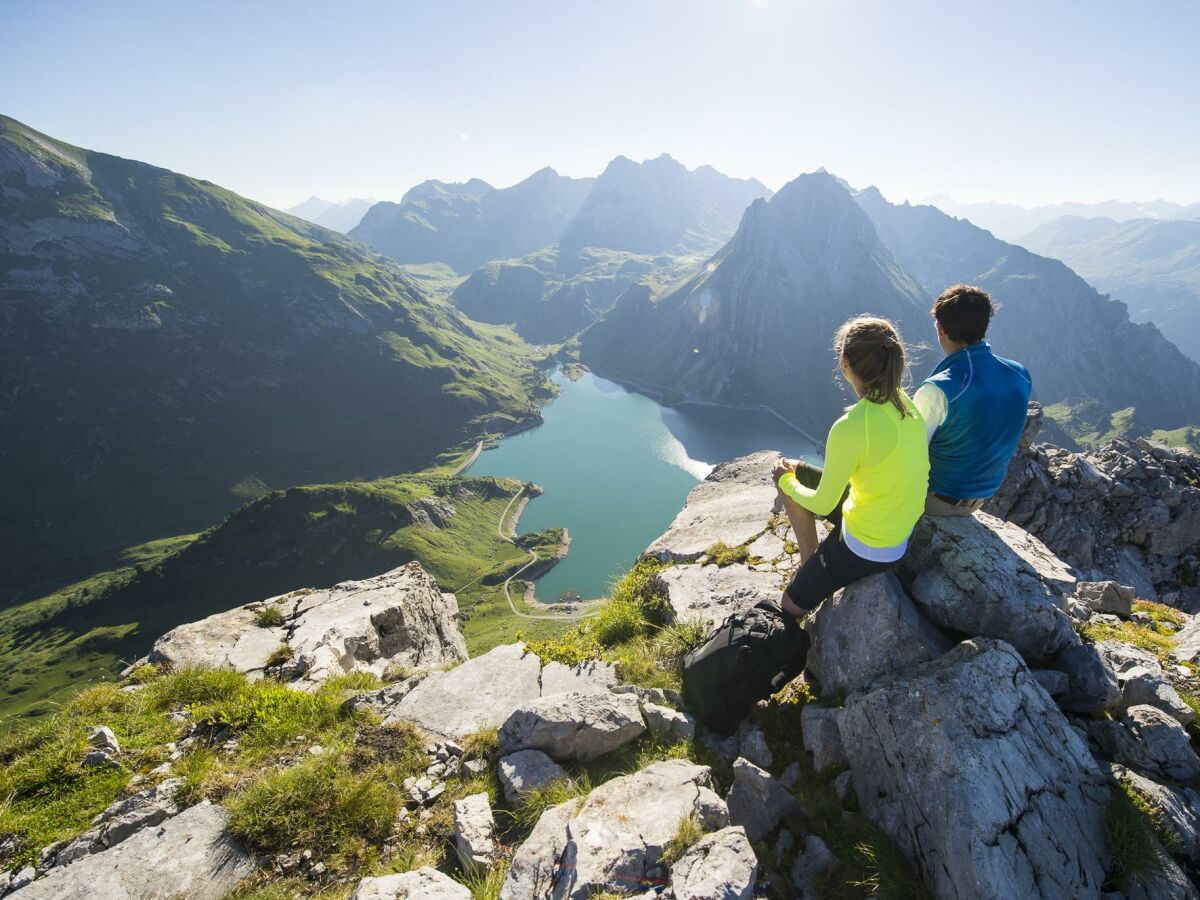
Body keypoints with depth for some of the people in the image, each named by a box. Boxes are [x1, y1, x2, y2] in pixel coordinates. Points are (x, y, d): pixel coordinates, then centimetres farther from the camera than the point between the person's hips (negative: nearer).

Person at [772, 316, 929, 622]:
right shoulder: (906, 402, -9)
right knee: (791, 469, 16)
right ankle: (811, 563, 23)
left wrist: (786, 482, 3)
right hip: (903, 526, 8)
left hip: (868, 549, -7)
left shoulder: (850, 429, -32)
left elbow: (821, 505, -19)